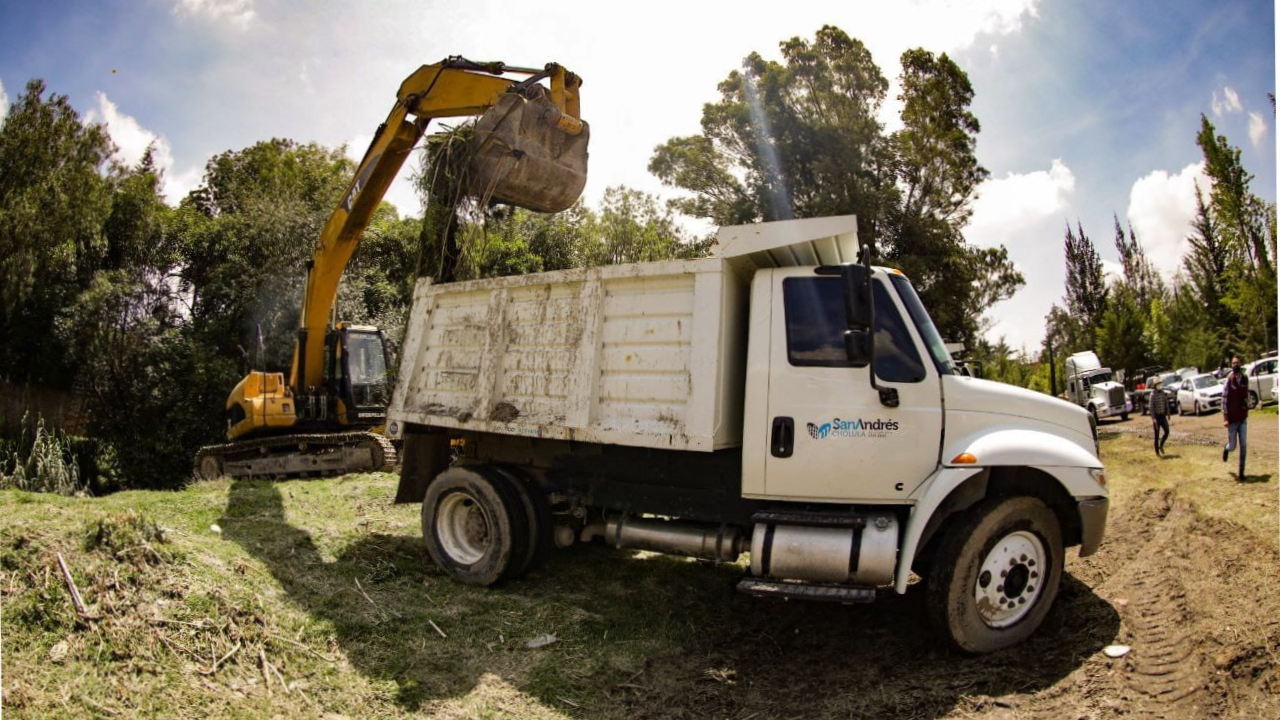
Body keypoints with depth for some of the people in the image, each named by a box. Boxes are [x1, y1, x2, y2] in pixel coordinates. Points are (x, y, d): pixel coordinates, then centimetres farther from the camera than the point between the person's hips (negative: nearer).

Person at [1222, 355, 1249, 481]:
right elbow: (1224, 400, -11)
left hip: (1243, 418, 4)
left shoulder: (1245, 379, 2)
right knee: (1232, 446, 5)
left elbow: (1247, 396, 13)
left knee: (1243, 446, 2)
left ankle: (1241, 473, 9)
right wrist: (1225, 418, -14)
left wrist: (1247, 413, 6)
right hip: (1232, 419, -4)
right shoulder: (1229, 380, -11)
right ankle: (1226, 448, 41)